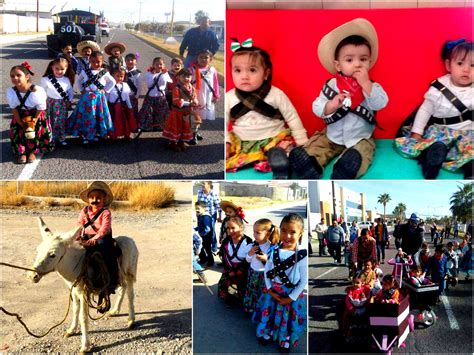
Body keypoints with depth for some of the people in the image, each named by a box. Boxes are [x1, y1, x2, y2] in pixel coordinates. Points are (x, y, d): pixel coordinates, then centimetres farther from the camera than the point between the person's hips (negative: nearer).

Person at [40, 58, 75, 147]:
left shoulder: (67, 80, 1)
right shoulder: (46, 80, -9)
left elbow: (71, 92, 12)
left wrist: (69, 101, 2)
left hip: (62, 105, 3)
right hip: (50, 104, -3)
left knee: (62, 123, 10)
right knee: (50, 123, 2)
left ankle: (61, 139, 22)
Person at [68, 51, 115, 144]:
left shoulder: (104, 73, -1)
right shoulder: (85, 72, 3)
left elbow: (112, 82, 11)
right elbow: (79, 80, 20)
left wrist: (105, 90, 4)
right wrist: (82, 89, 9)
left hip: (99, 97, 0)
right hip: (87, 97, 0)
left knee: (98, 116, 4)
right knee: (86, 115, 0)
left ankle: (96, 133, 19)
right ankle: (85, 135, 8)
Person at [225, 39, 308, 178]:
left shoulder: (276, 94, -6)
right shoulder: (229, 98, -1)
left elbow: (292, 119, 2)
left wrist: (302, 144, 0)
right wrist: (225, 143, -9)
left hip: (274, 138, -2)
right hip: (241, 141, 2)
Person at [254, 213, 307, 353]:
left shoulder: (302, 255, -21)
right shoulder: (273, 251, -11)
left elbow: (304, 281, -14)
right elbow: (267, 271, 0)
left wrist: (291, 298, -13)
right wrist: (270, 290, -9)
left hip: (292, 295, -2)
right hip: (273, 292, 3)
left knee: (287, 318, 15)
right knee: (269, 314, 20)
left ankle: (285, 341, 41)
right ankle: (266, 334, 47)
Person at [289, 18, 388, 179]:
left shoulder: (371, 86, -5)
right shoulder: (332, 85, -4)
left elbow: (380, 104, -23)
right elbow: (317, 109, -7)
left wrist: (365, 83, -27)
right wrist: (331, 106, -27)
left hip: (359, 139, -2)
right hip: (331, 136, 2)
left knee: (353, 161, -32)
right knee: (301, 156, -14)